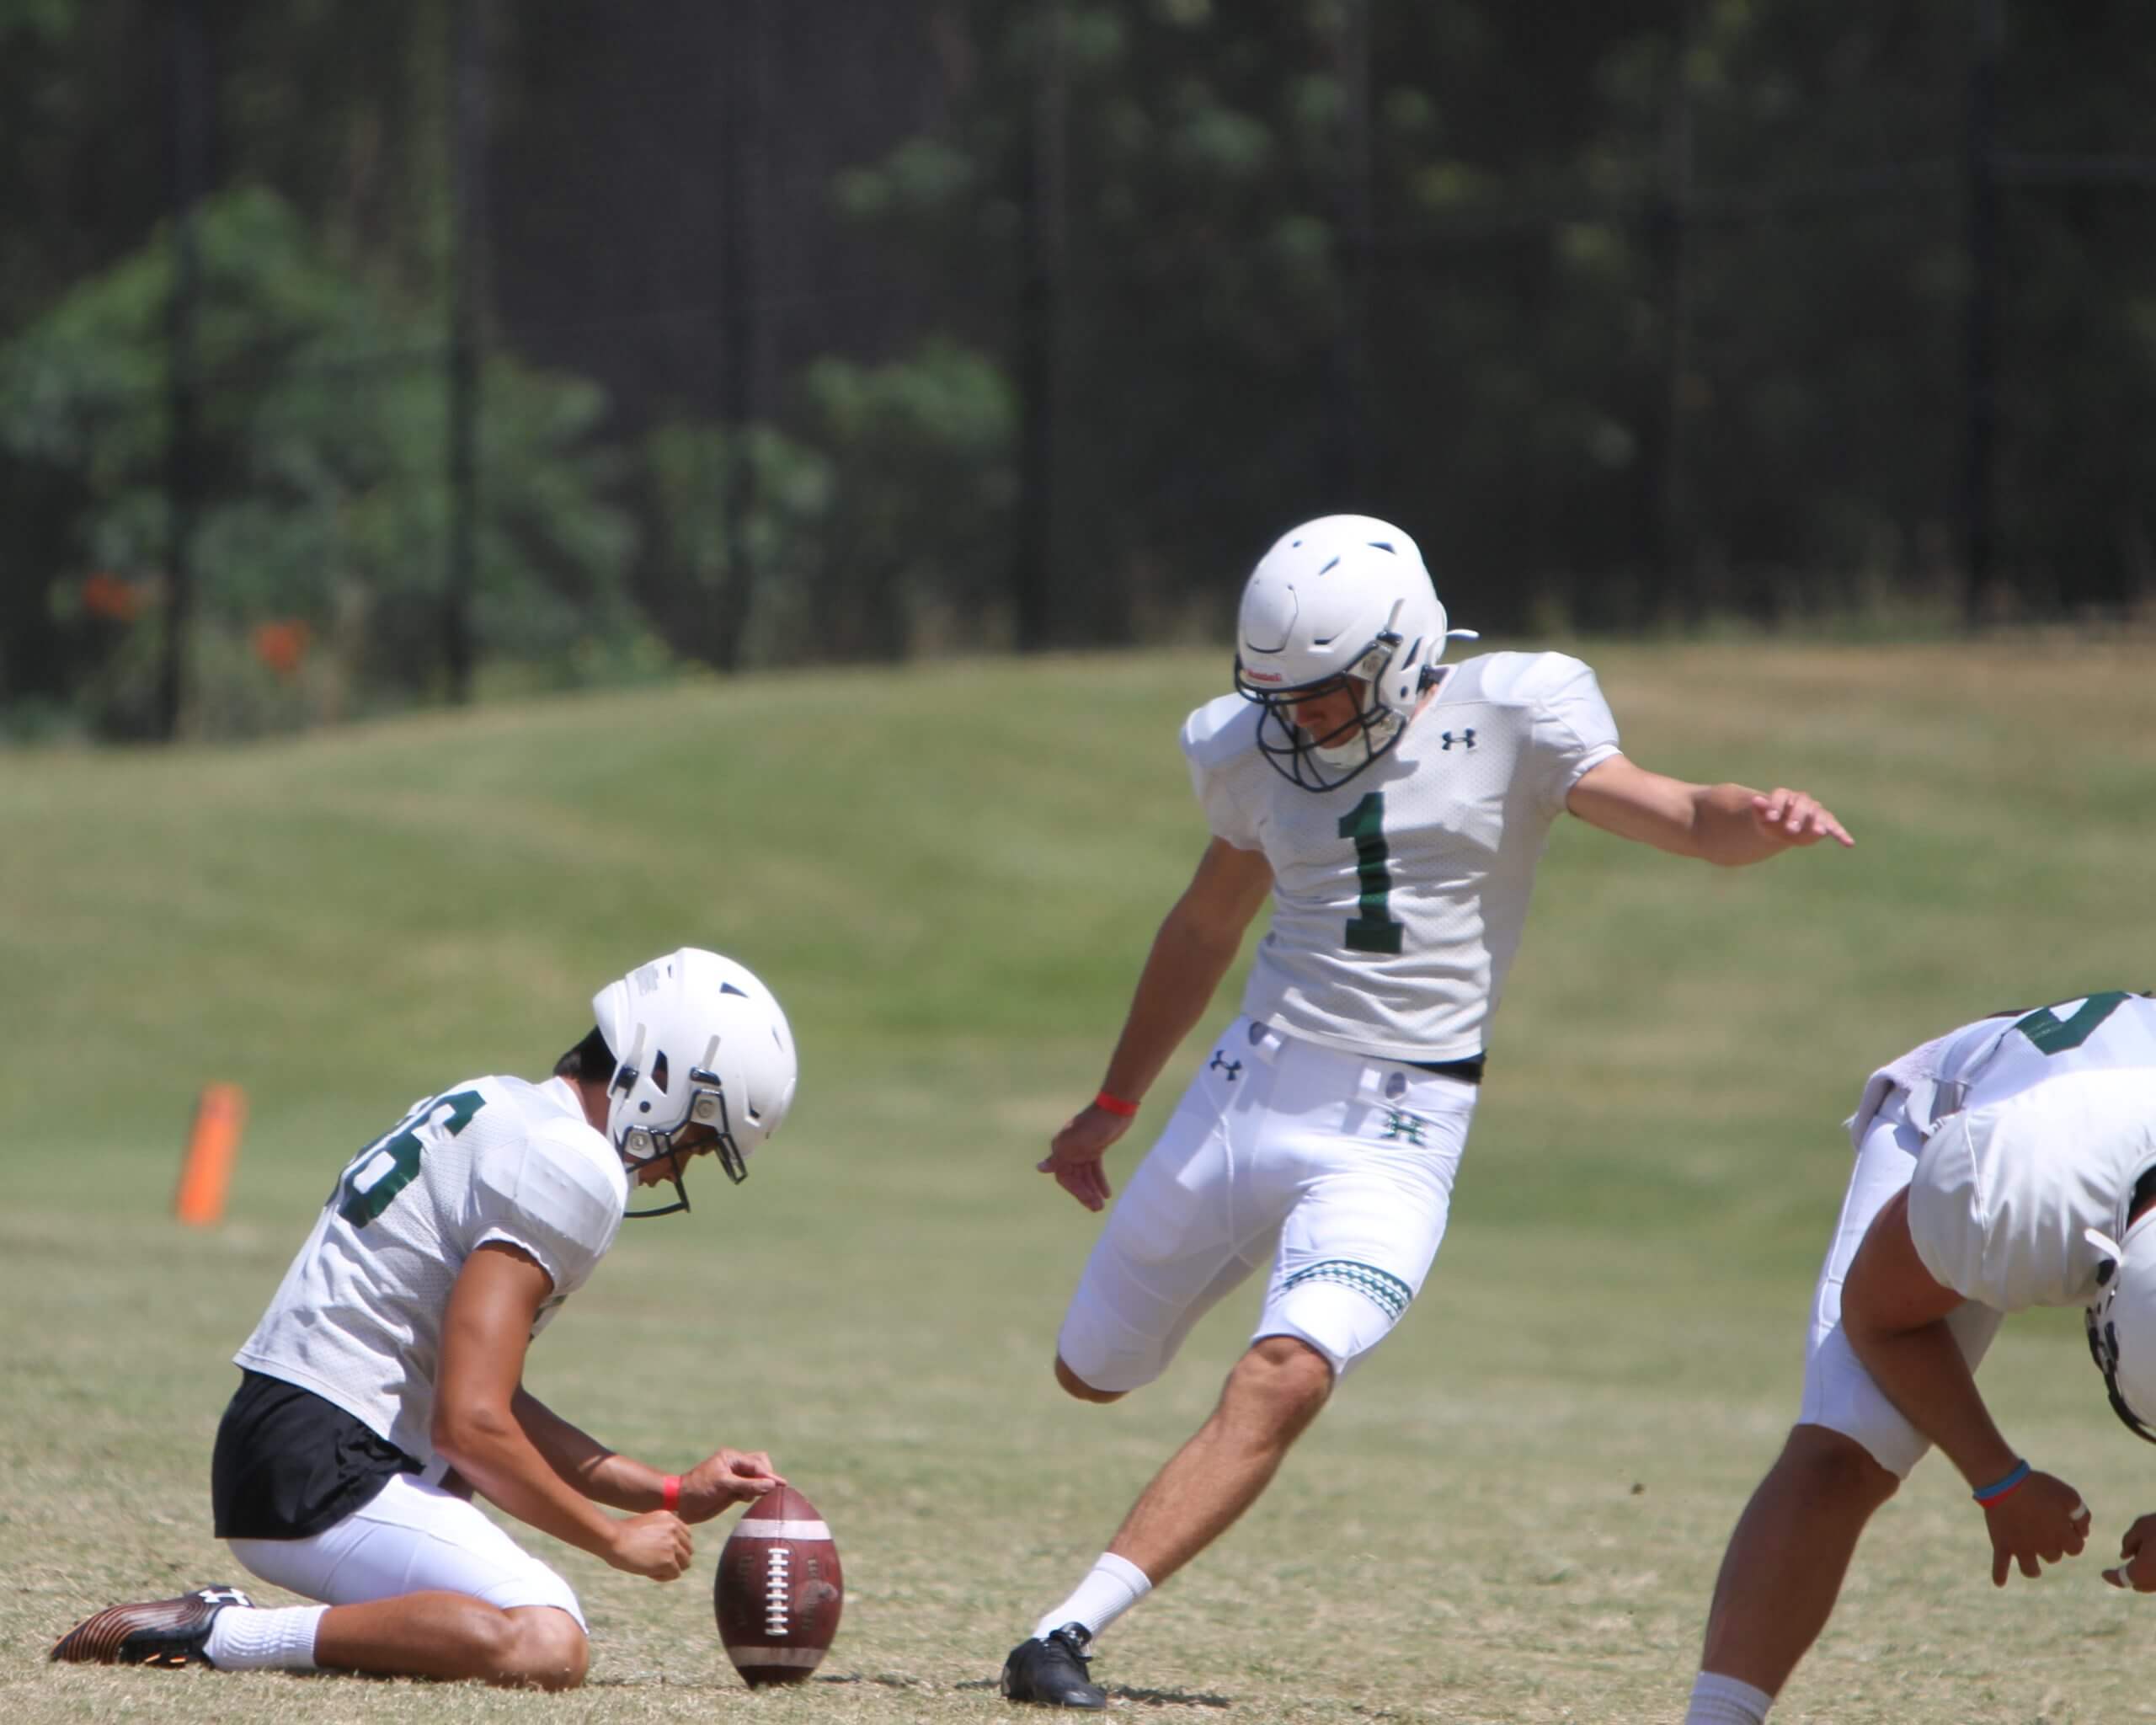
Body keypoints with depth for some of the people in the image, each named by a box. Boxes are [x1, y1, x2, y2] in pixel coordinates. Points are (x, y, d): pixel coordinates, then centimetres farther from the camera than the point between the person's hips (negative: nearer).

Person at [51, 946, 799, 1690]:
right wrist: (616, 1538, -5)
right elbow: (470, 1424, -18)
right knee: (545, 1648, -28)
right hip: (322, 1474, -11)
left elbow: (488, 1401, 23)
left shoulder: (506, 1115, 19)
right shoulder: (569, 1167, -13)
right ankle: (225, 1636, -20)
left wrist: (670, 1493, 21)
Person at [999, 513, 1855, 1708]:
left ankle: (1071, 1631, -27)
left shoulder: (1511, 720, -6)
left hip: (1391, 1136, -5)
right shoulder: (1249, 752, 6)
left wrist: (1758, 822, -38)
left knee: (1282, 1383, -25)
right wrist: (1113, 1104, 29)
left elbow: (1676, 817, -13)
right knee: (1091, 1375, 15)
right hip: (1251, 1085, 5)